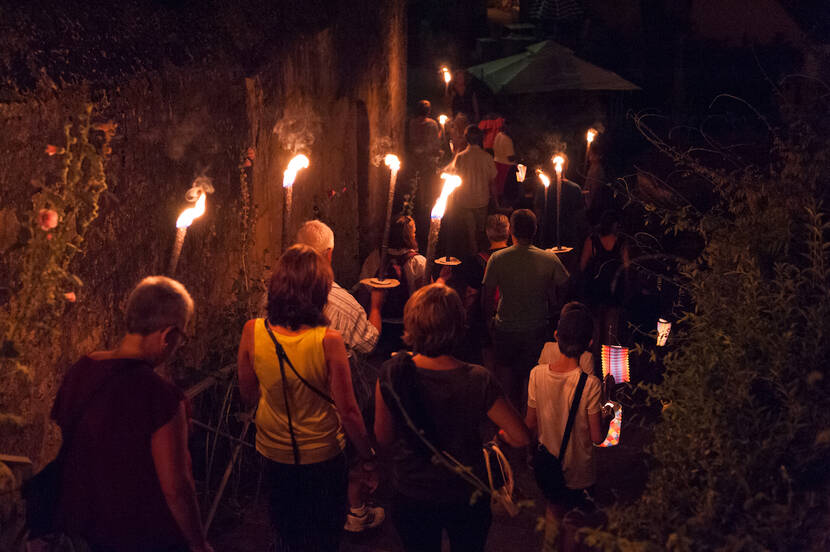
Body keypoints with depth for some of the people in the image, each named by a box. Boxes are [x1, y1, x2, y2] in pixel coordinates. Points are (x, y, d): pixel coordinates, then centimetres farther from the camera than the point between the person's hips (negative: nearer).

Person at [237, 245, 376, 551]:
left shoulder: (252, 332, -19)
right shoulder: (328, 341, -28)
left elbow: (248, 395, -3)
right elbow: (348, 411, -21)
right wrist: (368, 456, -5)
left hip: (274, 454, 3)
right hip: (322, 456, -2)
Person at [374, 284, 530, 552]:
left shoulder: (390, 374, -21)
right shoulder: (477, 381, -26)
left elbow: (383, 438, -7)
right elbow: (521, 437, -19)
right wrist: (500, 436, 4)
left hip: (410, 497, 1)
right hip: (466, 498, -1)